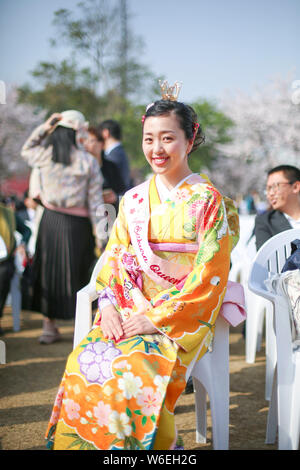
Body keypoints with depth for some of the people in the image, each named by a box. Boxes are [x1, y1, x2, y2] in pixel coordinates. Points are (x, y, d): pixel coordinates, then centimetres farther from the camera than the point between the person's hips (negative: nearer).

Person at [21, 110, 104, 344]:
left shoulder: (44, 155, -3)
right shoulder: (88, 161, -8)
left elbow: (26, 150, 23)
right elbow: (95, 200, -6)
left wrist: (44, 127, 12)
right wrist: (99, 234, -1)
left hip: (51, 219, 2)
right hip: (78, 223, -2)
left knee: (49, 271, 11)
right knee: (77, 273, 10)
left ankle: (50, 328, 15)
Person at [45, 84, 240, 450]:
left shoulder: (208, 201, -3)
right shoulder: (133, 199, 13)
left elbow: (209, 275, -10)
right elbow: (113, 258, 12)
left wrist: (158, 318, -16)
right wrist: (109, 306, -7)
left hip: (182, 319, -4)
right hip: (129, 313, 5)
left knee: (130, 371, -32)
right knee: (82, 362, -24)